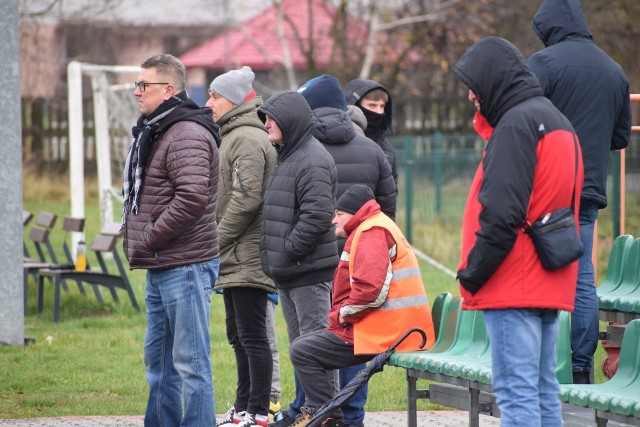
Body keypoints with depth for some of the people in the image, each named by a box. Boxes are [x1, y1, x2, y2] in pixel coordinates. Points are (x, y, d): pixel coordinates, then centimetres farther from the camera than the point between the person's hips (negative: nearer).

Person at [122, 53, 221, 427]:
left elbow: (192, 198, -28)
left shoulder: (187, 136, -17)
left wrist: (149, 239, -19)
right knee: (158, 359, 17)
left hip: (185, 267, -11)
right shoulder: (156, 131, 17)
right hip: (160, 267, 11)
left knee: (191, 362, -7)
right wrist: (138, 238, 12)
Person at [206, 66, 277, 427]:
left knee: (252, 337, -8)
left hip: (246, 259, -11)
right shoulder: (236, 136, 19)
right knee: (239, 336, 15)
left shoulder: (247, 139, -14)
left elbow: (246, 199, -22)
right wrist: (219, 246, 16)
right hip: (236, 260, 11)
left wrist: (217, 240, -15)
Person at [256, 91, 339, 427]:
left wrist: (287, 252, -18)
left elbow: (316, 217, -24)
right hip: (287, 273, 11)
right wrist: (275, 257, 15)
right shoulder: (287, 157, 18)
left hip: (310, 272, -11)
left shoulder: (312, 162, -15)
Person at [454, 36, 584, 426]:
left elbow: (502, 214, -20)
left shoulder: (516, 124, -12)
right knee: (544, 391, 11)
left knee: (516, 392, -10)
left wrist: (472, 273, -12)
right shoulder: (556, 120, 19)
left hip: (514, 287, -10)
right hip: (550, 287, 10)